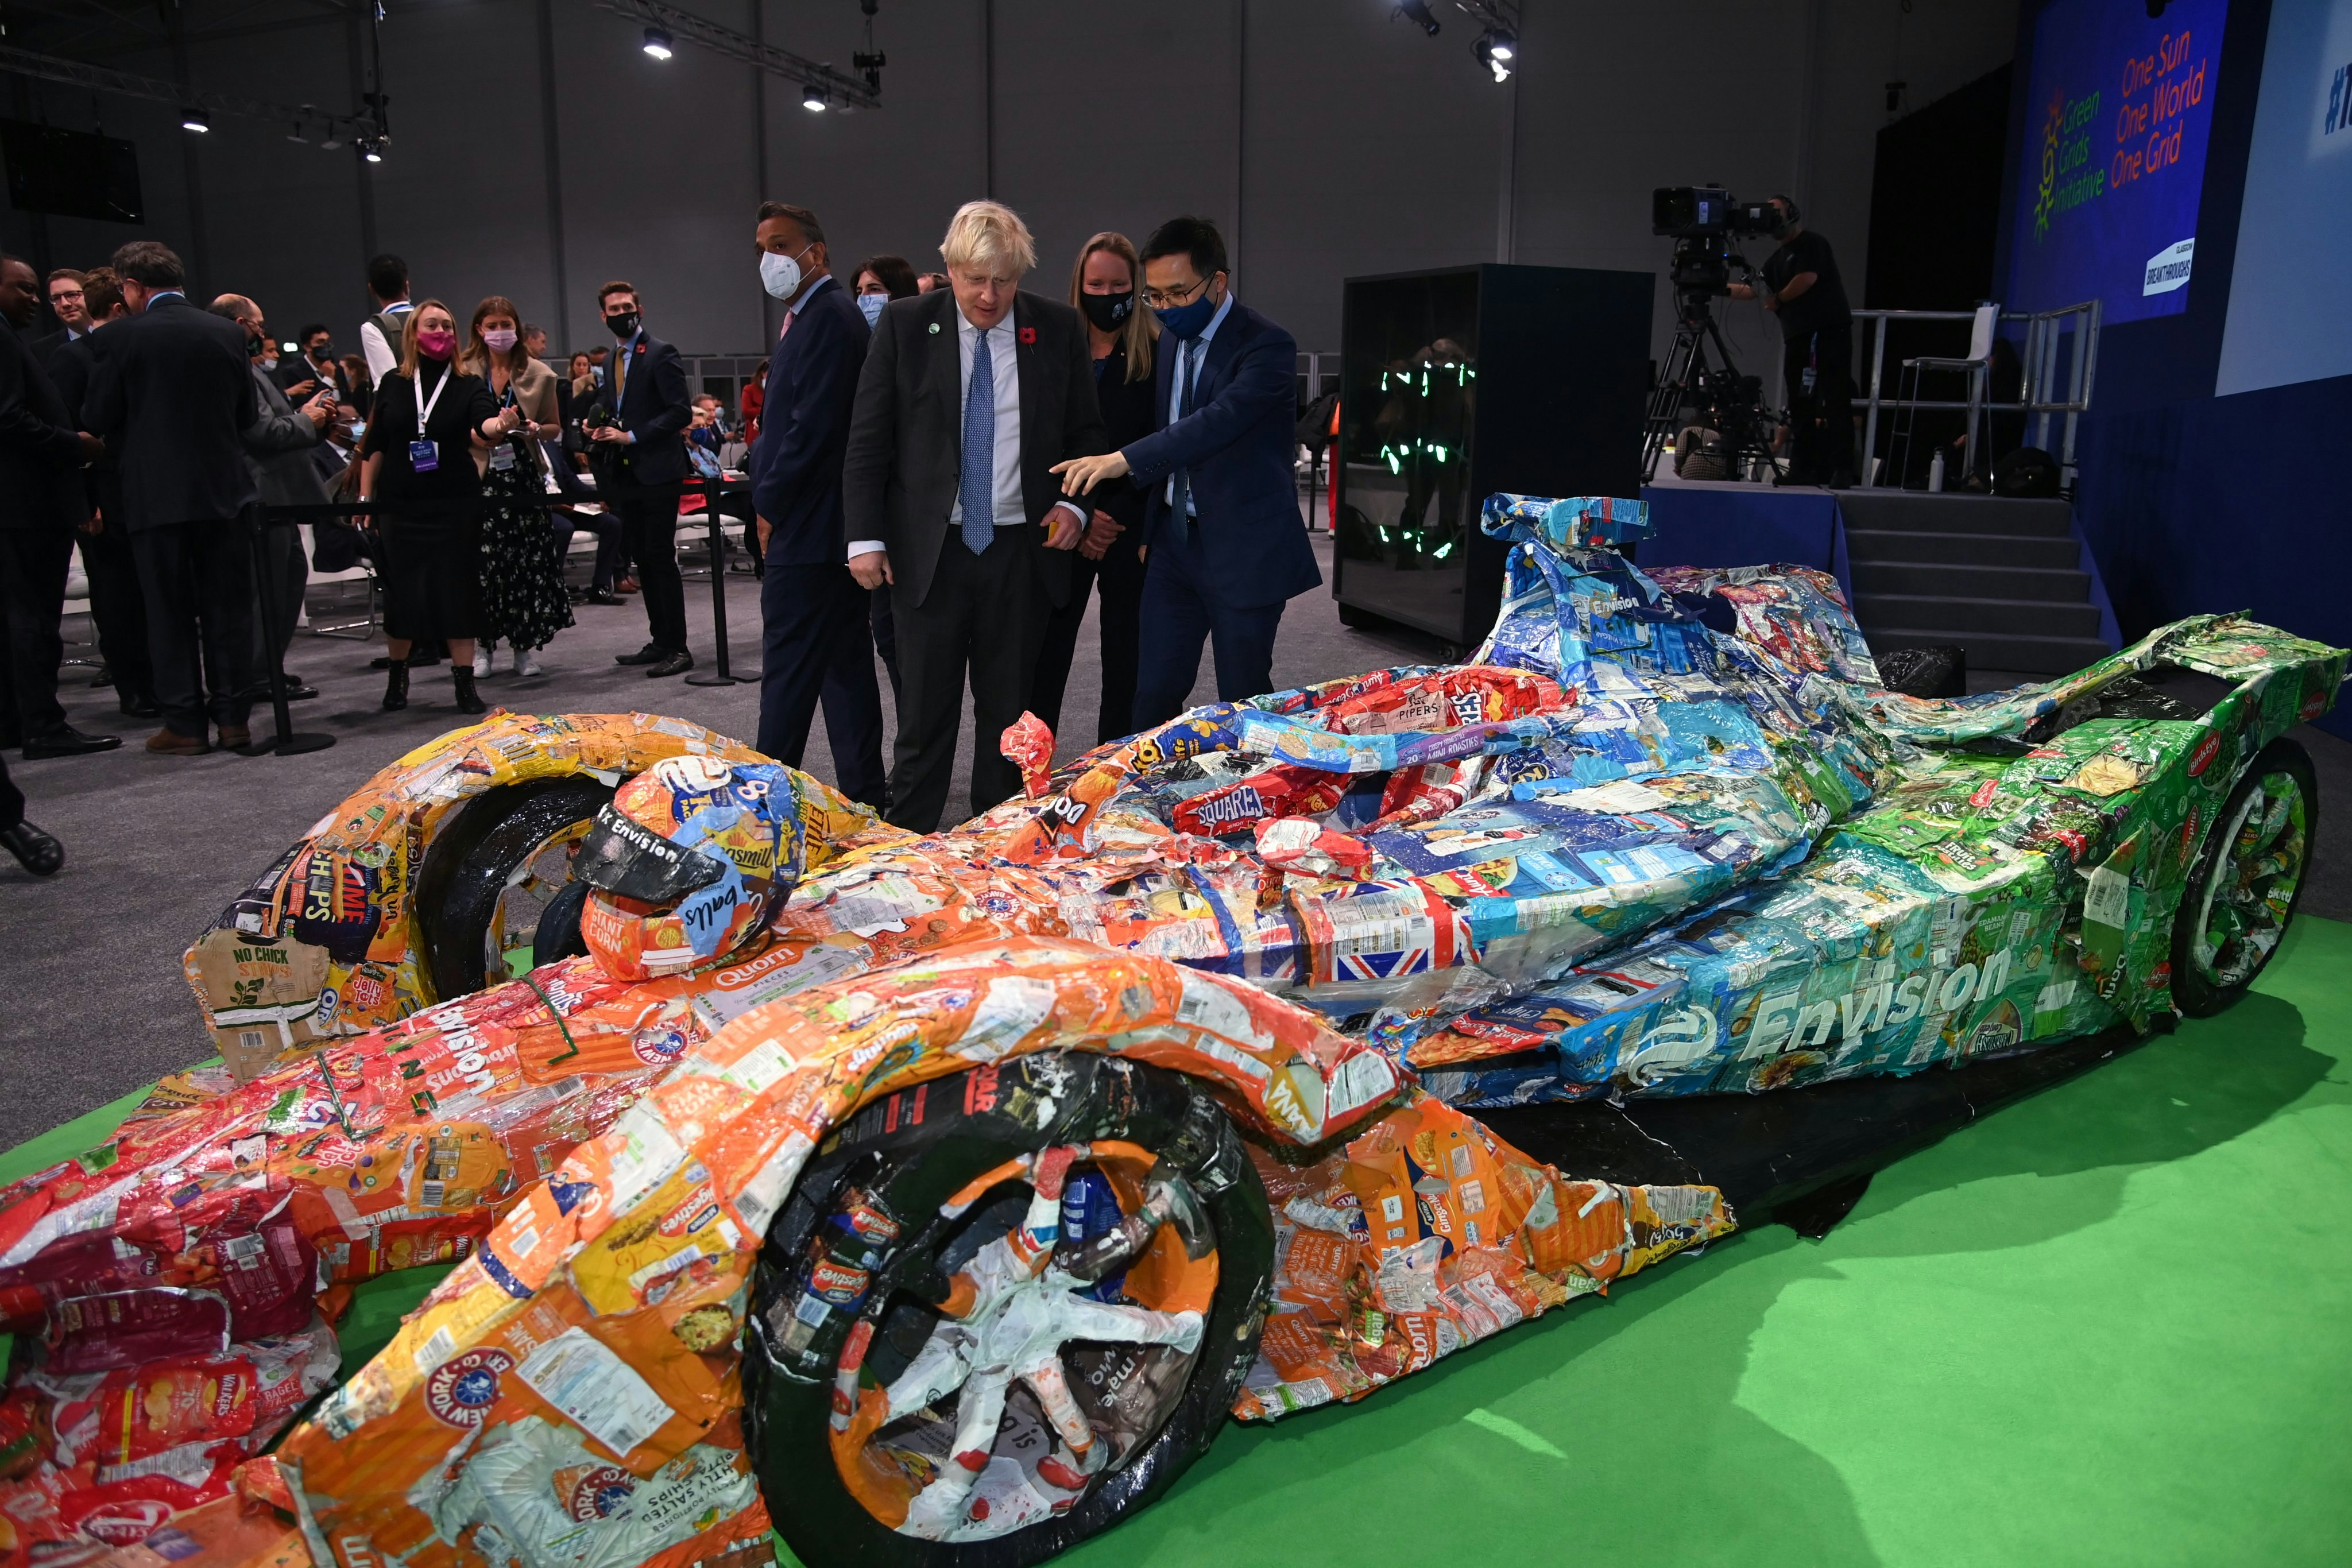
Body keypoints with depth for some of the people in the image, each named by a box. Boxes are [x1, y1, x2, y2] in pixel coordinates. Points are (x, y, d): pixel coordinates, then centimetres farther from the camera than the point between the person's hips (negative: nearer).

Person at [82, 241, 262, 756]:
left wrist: (139, 431, 17)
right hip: (223, 489, 3)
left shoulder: (124, 337, -7)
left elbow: (98, 418, -3)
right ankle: (233, 717, 10)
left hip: (156, 495, -3)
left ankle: (184, 724, 6)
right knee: (228, 608, 8)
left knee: (170, 614, 4)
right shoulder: (227, 333, 2)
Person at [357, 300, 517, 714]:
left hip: (456, 506, -1)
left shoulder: (469, 386, 1)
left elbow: (483, 424, -19)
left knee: (458, 590, 0)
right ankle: (397, 675, 25)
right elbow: (374, 446, 10)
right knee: (401, 591, 6)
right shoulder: (392, 384, 5)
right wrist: (365, 497, 7)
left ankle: (465, 683, 7)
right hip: (400, 506, 1)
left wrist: (501, 424, -42)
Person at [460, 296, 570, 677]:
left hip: (523, 478, 1)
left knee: (528, 561, -1)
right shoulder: (462, 372, 4)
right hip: (478, 477, -1)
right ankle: (481, 643, 11)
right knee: (481, 561, -1)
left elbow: (555, 428, 13)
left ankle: (525, 645, 9)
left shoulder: (538, 375, 7)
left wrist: (535, 430, -8)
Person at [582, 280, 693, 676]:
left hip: (656, 473, -8)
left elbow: (680, 413, -13)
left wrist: (632, 436, -16)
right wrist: (599, 428, 4)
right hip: (626, 476, 8)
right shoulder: (613, 361, 18)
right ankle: (660, 642, 18)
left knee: (661, 559, -8)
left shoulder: (661, 354, -7)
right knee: (643, 561, 11)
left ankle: (677, 648, -4)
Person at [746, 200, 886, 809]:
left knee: (788, 671, -4)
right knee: (845, 663, 12)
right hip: (831, 529, 10)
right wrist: (770, 498, 12)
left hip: (806, 530, -10)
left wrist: (769, 508, -14)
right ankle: (862, 791, 20)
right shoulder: (809, 318, 19)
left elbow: (814, 426, -21)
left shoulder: (829, 319, -13)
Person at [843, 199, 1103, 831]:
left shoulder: (1059, 329, 3)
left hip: (1023, 552, 2)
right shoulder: (905, 325, -1)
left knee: (1009, 711, 10)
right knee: (925, 713, 3)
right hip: (929, 549, -1)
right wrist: (865, 537, -6)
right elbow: (867, 441, 0)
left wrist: (1075, 503, -5)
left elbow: (1087, 431, 12)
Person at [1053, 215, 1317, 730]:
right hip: (1174, 542, 7)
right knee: (1153, 694, 5)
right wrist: (1148, 531, 17)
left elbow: (1219, 420, -29)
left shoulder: (1266, 346, -13)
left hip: (1243, 550, -6)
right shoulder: (1173, 345, 11)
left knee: (1243, 701, 2)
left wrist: (1124, 460, -38)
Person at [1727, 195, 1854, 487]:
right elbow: (1752, 289, 19)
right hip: (1798, 337, 9)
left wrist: (1779, 299, -2)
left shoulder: (1811, 244, -2)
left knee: (1834, 402, -12)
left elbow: (1808, 278, -15)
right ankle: (1803, 471, 11)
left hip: (1828, 333, -9)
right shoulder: (1778, 258, 22)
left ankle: (1841, 471, -16)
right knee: (1801, 406, 7)